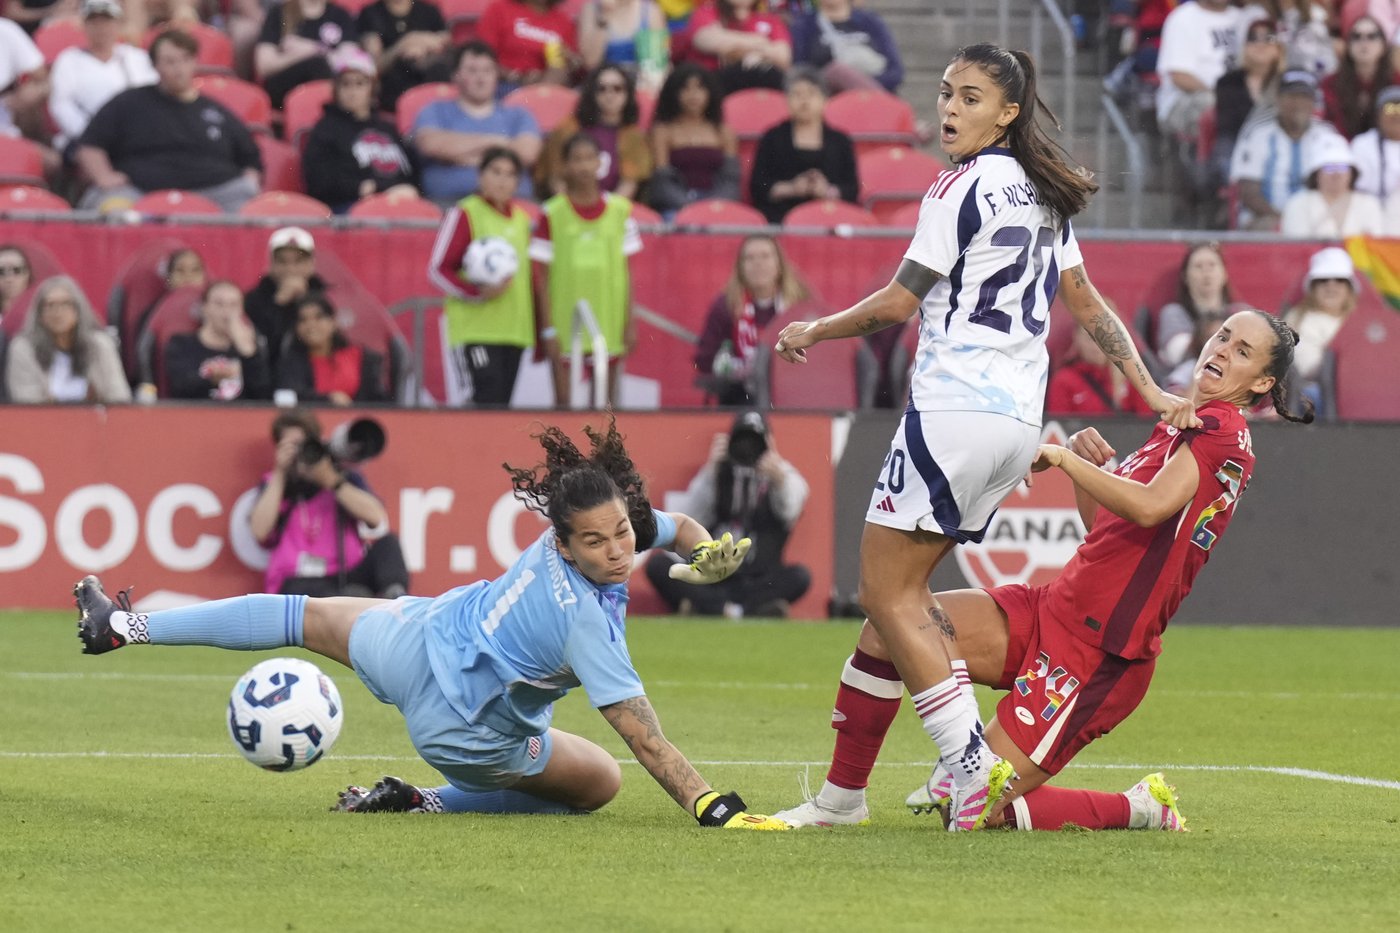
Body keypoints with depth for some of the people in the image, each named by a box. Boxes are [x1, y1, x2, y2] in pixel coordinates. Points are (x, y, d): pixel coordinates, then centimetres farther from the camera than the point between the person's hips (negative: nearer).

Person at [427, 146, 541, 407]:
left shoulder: (521, 219, 17)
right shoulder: (464, 215, -2)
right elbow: (437, 269, -6)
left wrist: (542, 327, 21)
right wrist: (478, 292, -19)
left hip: (514, 327, 7)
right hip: (475, 325, -6)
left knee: (502, 403, 4)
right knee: (488, 398, -17)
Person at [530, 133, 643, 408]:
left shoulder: (619, 210, 5)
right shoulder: (552, 214, -3)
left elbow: (625, 271, 10)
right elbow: (543, 276, -1)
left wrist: (630, 323, 5)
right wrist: (549, 328, -5)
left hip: (609, 327, 2)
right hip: (566, 327, -2)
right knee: (564, 404, 0)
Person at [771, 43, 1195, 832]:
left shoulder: (964, 186, -9)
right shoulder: (1043, 195, 15)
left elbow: (898, 304, -8)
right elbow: (1088, 305, 19)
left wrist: (814, 331, 6)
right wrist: (1150, 390, 21)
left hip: (955, 409, -9)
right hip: (1021, 420, 9)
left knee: (887, 594, -5)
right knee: (906, 588, 14)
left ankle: (975, 766, -13)